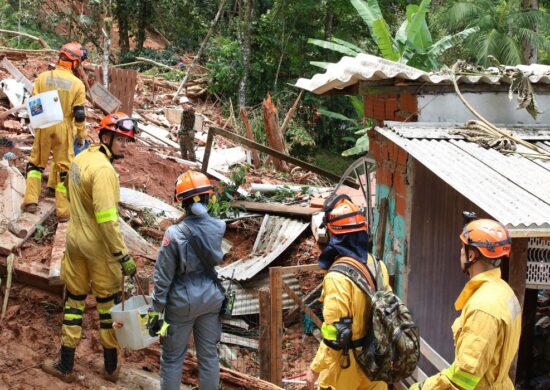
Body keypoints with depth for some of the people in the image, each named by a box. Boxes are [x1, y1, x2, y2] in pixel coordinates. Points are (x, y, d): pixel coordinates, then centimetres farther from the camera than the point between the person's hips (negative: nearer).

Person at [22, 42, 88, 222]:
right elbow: (79, 114, -9)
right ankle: (63, 211, 8)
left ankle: (31, 201, 14)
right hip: (64, 129, -2)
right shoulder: (77, 83, -9)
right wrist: (81, 134, 3)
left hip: (44, 127, 2)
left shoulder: (42, 77, -4)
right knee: (65, 168, 6)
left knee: (36, 163, 18)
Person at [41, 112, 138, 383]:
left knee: (74, 300, 16)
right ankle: (111, 367, 22)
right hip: (100, 247, -7)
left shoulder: (81, 158, 3)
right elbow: (106, 218, -29)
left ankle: (66, 366, 23)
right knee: (108, 303, 9)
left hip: (75, 241, 7)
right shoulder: (103, 169, -24)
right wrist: (123, 255, -25)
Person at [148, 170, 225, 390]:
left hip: (183, 301, -3)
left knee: (172, 358, 12)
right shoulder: (219, 227, -10)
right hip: (211, 297, 4)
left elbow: (163, 278, -15)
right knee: (209, 354, 15)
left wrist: (155, 312, -6)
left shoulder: (175, 234, -20)